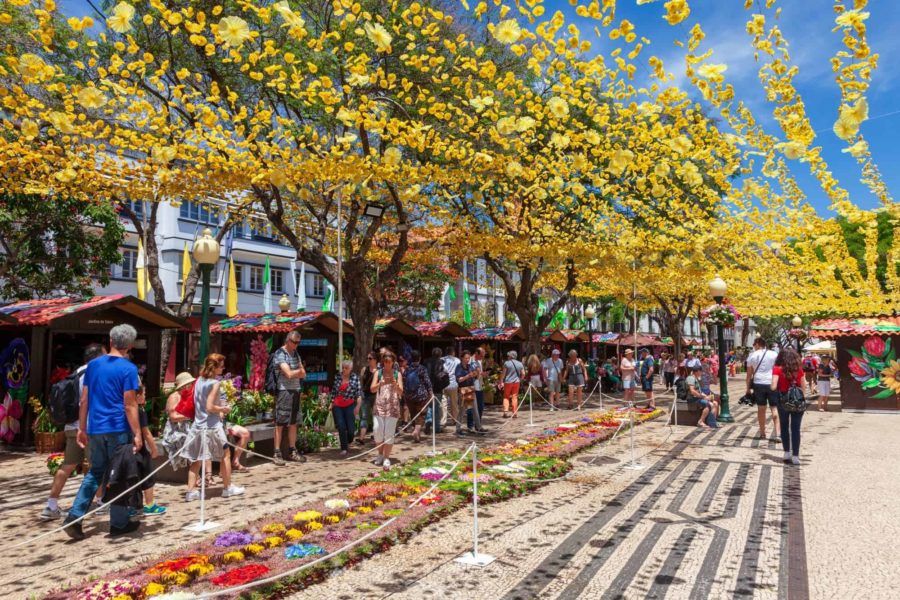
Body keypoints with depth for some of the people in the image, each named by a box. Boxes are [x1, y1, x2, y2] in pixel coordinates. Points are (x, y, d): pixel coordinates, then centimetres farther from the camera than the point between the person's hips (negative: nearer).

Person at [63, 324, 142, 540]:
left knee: (95, 472, 18)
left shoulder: (93, 365, 8)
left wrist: (82, 428, 17)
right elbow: (130, 405, -15)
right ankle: (119, 523, 12)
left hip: (95, 429, 6)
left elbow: (84, 400, 10)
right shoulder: (128, 368, -11)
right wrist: (137, 434, -12)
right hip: (118, 429, -5)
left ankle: (74, 517, 8)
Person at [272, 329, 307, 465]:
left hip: (296, 390, 7)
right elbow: (289, 374, -17)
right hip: (284, 391, -7)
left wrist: (295, 372, -9)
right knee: (280, 423, -3)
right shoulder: (280, 354, -7)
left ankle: (293, 452, 17)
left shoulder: (296, 354, 16)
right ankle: (277, 453, 1)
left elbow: (303, 374, 10)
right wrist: (299, 371, -2)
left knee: (293, 423, 10)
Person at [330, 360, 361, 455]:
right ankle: (344, 448, 7)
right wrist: (331, 403, 12)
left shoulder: (355, 378, -3)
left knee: (351, 428, -3)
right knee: (341, 427, -4)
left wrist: (358, 406, -11)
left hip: (349, 406, -2)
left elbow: (359, 393, -5)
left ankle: (348, 442, 28)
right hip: (337, 406, 2)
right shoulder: (338, 377, 5)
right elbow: (333, 391, 14)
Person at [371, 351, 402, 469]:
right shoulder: (378, 372, 6)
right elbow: (372, 389, -3)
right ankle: (380, 454, 18)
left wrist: (395, 384, -21)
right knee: (377, 431, -4)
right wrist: (380, 383, -22)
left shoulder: (397, 374, 4)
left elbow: (401, 392, -2)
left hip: (392, 407, -1)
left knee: (389, 433, -5)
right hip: (379, 406, 1)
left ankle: (386, 458, 3)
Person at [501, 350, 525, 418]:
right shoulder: (520, 364, 5)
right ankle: (514, 413, 8)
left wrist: (501, 382, -1)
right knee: (514, 397, 8)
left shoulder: (507, 363, -7)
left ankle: (506, 412, -5)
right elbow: (523, 374, 4)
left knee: (506, 397, 6)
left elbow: (503, 374, -7)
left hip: (508, 382, -3)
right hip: (516, 382, 3)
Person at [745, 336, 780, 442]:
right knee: (774, 408, 1)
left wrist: (748, 387, 12)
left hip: (758, 383, 1)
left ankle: (762, 433, 18)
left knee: (761, 409, 10)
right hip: (772, 383, -1)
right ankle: (776, 433, -9)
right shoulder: (774, 354, 3)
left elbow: (749, 373, 6)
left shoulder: (752, 355, 4)